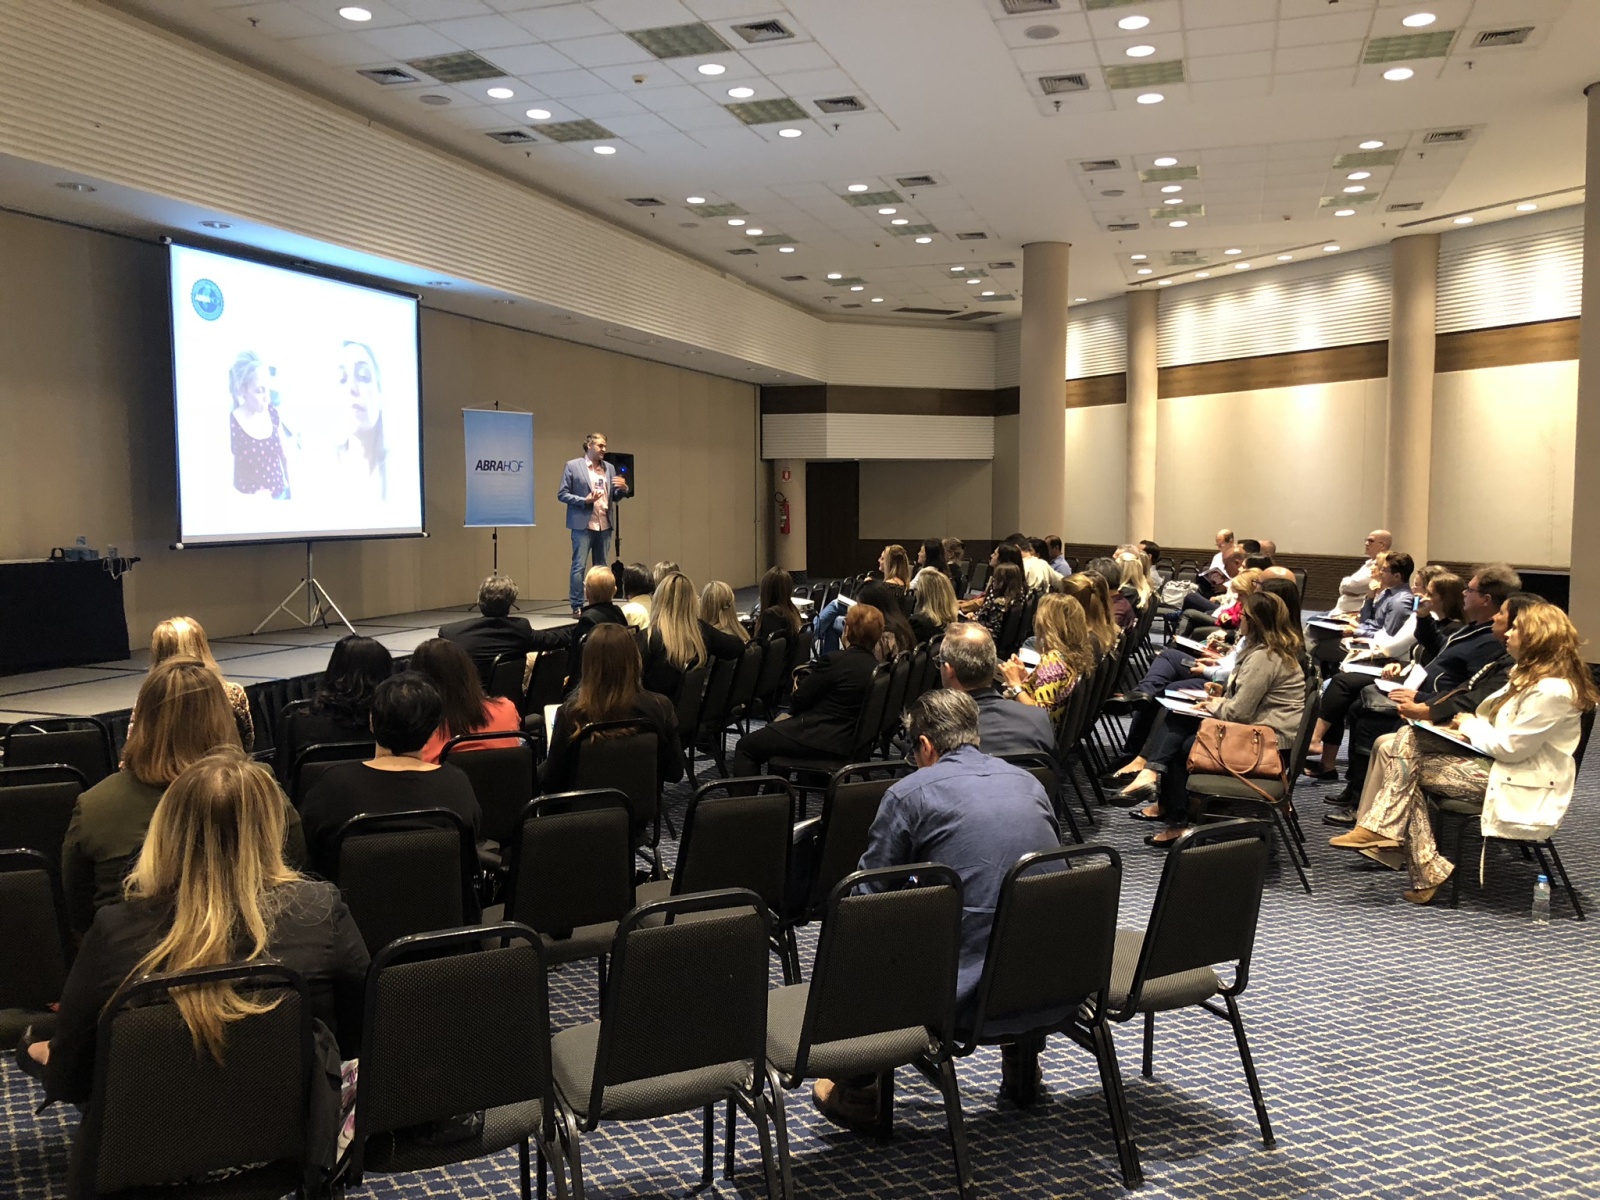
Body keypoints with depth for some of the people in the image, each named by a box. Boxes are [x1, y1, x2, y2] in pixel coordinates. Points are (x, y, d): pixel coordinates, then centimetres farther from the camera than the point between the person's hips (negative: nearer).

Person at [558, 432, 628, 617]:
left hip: (604, 525, 5)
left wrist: (623, 489, -5)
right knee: (579, 565, -6)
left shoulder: (609, 468, 14)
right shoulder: (573, 466, -1)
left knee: (601, 566, 9)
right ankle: (577, 606, -2)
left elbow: (614, 497, 16)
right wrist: (584, 500, -15)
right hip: (583, 524, -5)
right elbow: (562, 494, -3)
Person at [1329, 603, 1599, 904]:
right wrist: (1471, 726, -1)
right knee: (1408, 737, -8)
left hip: (1515, 783, -10)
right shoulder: (1529, 673, 12)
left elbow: (1511, 747, -22)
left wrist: (1471, 726, -6)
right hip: (1494, 760, 10)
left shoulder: (1552, 690, -21)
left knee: (1410, 769, -12)